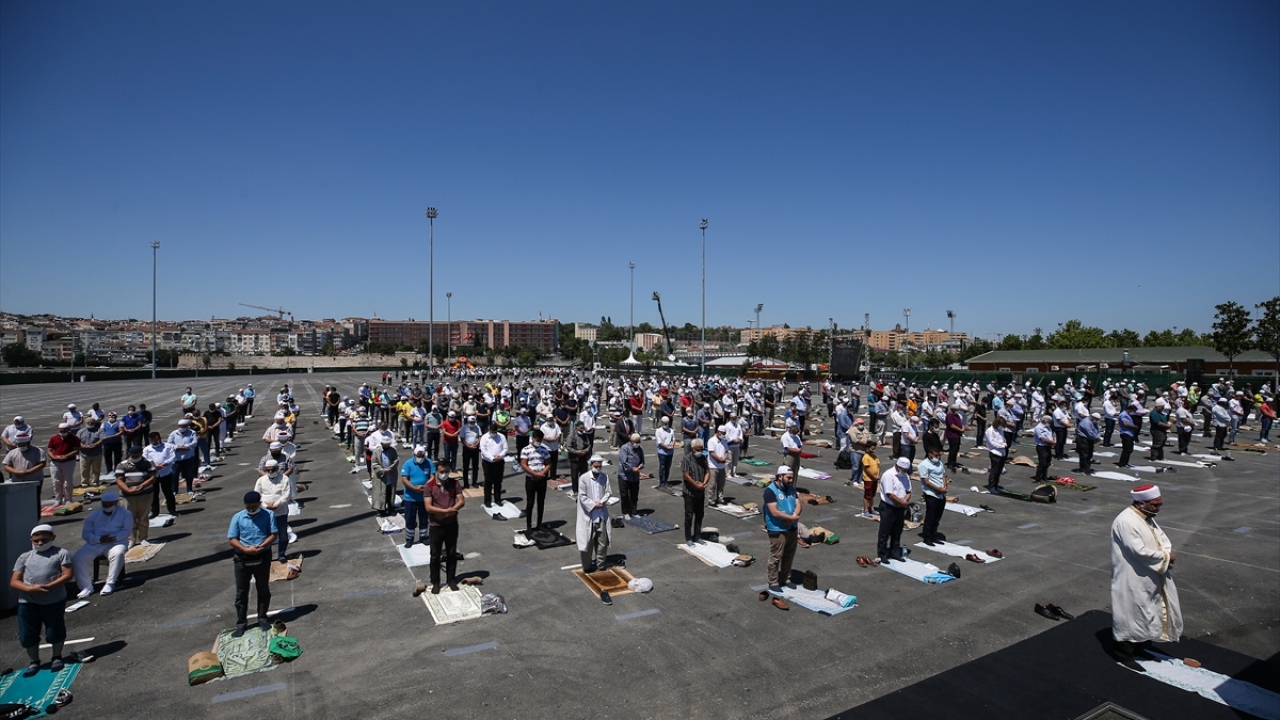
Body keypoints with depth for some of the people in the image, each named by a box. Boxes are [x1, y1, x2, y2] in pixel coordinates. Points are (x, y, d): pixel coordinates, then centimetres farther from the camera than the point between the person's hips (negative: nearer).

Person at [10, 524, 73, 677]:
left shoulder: (61, 553, 1)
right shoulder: (24, 557, 9)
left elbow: (67, 575, -7)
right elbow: (13, 581, 4)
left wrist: (48, 586, -21)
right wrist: (30, 588, -16)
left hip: (54, 600, -3)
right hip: (27, 602, 3)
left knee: (55, 632, 7)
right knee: (27, 635, 10)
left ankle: (57, 657, 29)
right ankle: (34, 662, 30)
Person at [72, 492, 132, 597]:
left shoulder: (125, 514, 8)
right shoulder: (93, 515, 15)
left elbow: (127, 531, -2)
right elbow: (86, 533, 8)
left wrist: (113, 537, -20)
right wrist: (99, 539, -13)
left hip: (116, 543, -3)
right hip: (95, 544, 4)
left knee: (118, 553, -37)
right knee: (78, 557, -24)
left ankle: (110, 583, -25)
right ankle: (86, 586, -18)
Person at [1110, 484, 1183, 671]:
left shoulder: (1147, 518, 7)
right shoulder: (1126, 521, -25)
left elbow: (1162, 538, 9)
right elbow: (1140, 551, -28)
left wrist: (1167, 555, -11)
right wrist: (1166, 556, -16)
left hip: (1150, 579, 10)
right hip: (1133, 581, -10)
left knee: (1147, 612, 20)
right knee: (1131, 614, 1)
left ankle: (1139, 647, 36)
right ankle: (1124, 653, 14)